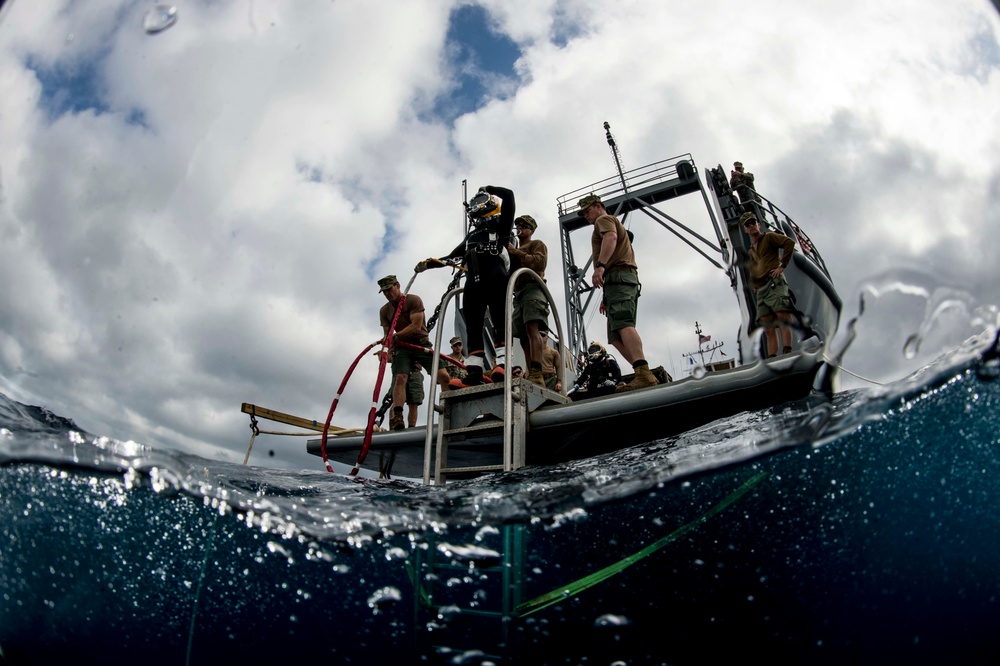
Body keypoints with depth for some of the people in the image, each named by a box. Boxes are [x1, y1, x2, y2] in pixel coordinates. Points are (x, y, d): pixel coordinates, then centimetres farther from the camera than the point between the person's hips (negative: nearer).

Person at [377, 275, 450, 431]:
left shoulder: (413, 300, -5)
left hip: (422, 343, -2)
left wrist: (395, 336, -26)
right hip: (402, 348, 2)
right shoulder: (384, 310, 9)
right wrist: (388, 351, -16)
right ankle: (397, 418, -33)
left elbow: (416, 326, -15)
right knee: (400, 378, -22)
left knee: (443, 375, -17)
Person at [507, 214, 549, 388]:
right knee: (524, 337, -3)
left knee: (532, 328, -27)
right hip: (519, 292, 8)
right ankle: (532, 376, -8)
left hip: (533, 288, -8)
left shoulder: (537, 244, 15)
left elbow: (540, 262, -6)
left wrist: (516, 253, -9)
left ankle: (537, 374, -41)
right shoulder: (514, 250, 35)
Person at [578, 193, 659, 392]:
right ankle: (645, 376, -12)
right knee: (616, 336, 1)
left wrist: (600, 265, -30)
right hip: (628, 278, 10)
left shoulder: (604, 220, 10)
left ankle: (643, 373, -42)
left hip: (617, 275, -10)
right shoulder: (615, 224, 39)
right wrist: (607, 297, 31)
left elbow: (611, 237, -14)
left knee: (622, 325, -26)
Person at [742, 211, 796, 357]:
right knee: (768, 328, -3)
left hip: (774, 283, -7)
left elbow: (789, 242, -5)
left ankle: (787, 351, -37)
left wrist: (782, 265, -11)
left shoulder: (769, 237, 10)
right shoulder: (751, 250, 30)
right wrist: (753, 285, 20)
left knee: (782, 314, -26)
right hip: (761, 290, 7)